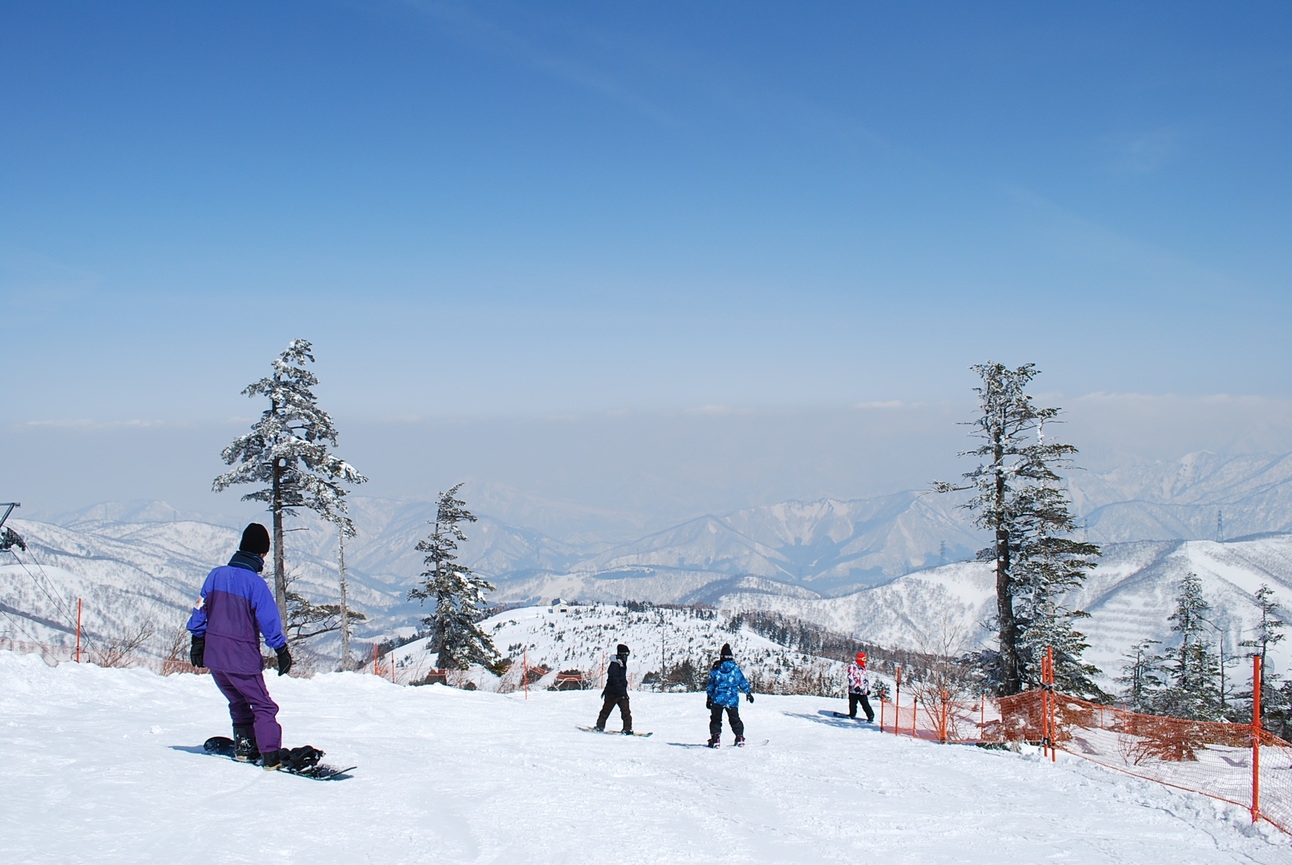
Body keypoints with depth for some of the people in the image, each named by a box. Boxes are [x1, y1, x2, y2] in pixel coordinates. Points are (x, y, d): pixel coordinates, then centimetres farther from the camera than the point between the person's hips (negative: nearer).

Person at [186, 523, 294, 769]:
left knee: (238, 702, 24)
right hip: (242, 658, -6)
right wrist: (282, 652, -6)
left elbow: (200, 610, 9)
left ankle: (244, 746, 26)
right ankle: (271, 755, -6)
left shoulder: (216, 575, 3)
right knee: (263, 705, 2)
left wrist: (197, 642, 18)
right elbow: (270, 621, -13)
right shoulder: (255, 583, -14)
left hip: (213, 655, 6)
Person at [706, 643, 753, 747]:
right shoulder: (736, 669, -2)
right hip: (732, 700, 1)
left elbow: (710, 686, 5)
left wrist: (709, 698, 15)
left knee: (716, 719, 9)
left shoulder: (715, 670, -2)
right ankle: (739, 737, 7)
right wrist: (749, 692, 20)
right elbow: (743, 682, 6)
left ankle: (715, 738, -2)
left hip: (717, 699, -1)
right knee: (735, 719, 15)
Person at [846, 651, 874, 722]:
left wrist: (868, 689, 17)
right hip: (853, 690, -3)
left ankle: (871, 716, 1)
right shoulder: (852, 666, -3)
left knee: (865, 704, -4)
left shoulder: (864, 669, 17)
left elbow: (867, 679, 23)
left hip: (862, 691, 3)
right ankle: (852, 714, 23)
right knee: (852, 703, 5)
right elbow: (850, 677, -12)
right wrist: (855, 686, -21)